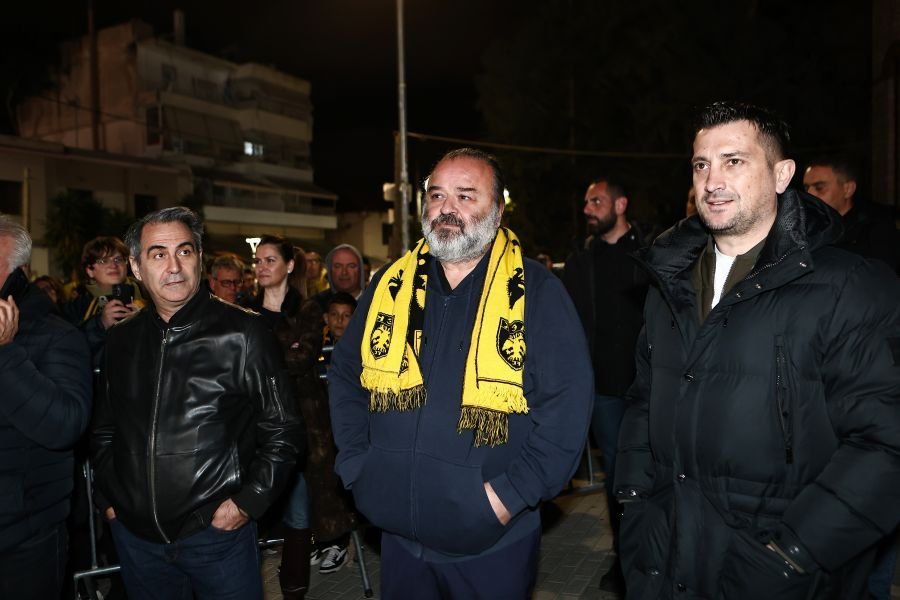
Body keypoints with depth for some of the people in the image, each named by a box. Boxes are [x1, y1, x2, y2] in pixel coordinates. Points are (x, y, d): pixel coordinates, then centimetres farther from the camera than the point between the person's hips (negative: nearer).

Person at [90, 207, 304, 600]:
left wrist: (248, 501, -12)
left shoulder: (243, 334, -10)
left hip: (218, 530, -4)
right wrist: (107, 498, 9)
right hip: (135, 534, 4)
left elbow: (283, 430, -7)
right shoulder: (121, 340, 4)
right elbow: (103, 430, 16)